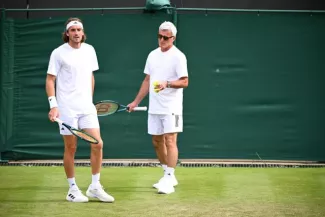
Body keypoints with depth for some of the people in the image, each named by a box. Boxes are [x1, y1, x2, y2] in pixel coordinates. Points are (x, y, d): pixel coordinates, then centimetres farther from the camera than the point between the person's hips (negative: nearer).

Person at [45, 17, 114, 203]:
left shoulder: (89, 50, 8)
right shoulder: (59, 53, -6)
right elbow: (50, 80, -6)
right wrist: (53, 106, -15)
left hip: (87, 107, 5)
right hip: (67, 109, -4)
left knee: (98, 144, -2)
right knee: (71, 148, 1)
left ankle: (95, 187, 10)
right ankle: (73, 190, 13)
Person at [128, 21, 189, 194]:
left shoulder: (178, 56, -8)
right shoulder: (153, 55, 12)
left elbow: (184, 82, -13)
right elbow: (147, 80, 18)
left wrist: (167, 83, -28)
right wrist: (136, 101, 15)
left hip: (171, 108, -7)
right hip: (154, 108, 7)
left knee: (170, 141, -10)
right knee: (157, 142, 9)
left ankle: (169, 180, -10)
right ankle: (168, 176, 21)